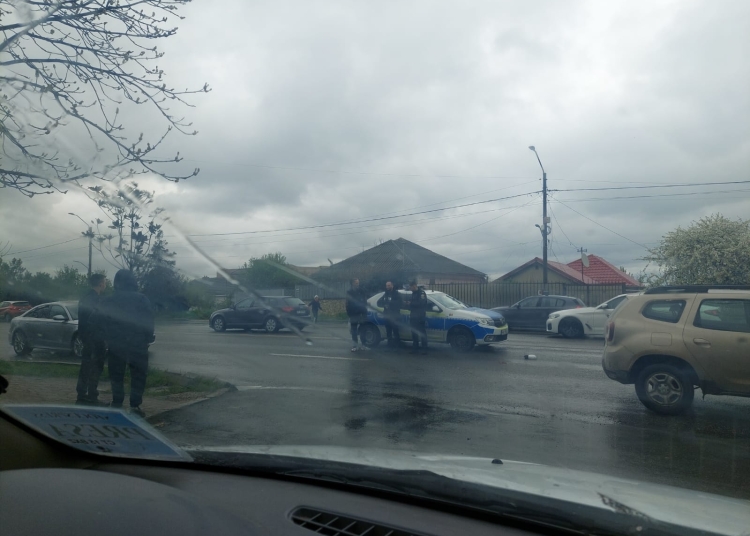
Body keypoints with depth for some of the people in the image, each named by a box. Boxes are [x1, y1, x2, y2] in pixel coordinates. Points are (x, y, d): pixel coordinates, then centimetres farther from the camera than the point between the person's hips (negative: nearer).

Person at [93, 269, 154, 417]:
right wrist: (147, 338, 2)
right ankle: (135, 405, 0)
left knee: (117, 375, 14)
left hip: (116, 345, 2)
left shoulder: (108, 301, 0)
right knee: (138, 375, 5)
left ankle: (117, 404, 16)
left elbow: (99, 321, 0)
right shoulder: (142, 300, -6)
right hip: (138, 344, -2)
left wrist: (108, 338, 8)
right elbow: (149, 322, -8)